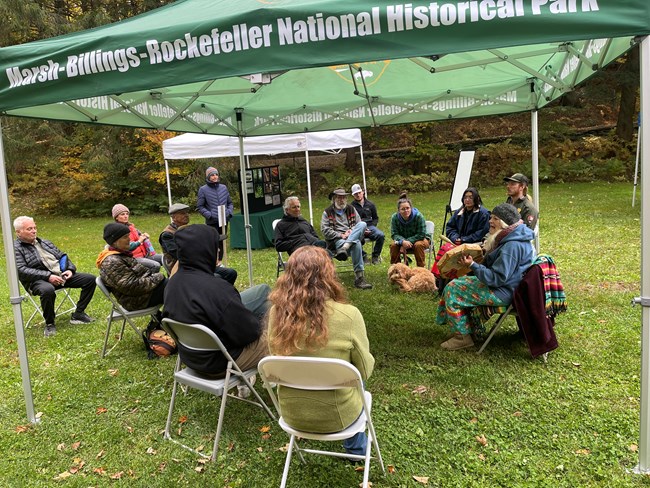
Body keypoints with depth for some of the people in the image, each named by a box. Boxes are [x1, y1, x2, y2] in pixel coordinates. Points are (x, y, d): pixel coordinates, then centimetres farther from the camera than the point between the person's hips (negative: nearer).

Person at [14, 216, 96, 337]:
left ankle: (78, 314, 2)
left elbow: (62, 256, 21)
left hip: (62, 274, 7)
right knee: (48, 290, -41)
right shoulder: (15, 248, 1)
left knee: (90, 279, -7)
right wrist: (48, 276, -22)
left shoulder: (44, 242, 22)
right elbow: (21, 270, -13)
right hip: (38, 280, -7)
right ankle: (49, 323, -16)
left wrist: (70, 269, -1)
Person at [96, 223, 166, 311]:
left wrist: (154, 276, -1)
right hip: (137, 300, -10)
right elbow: (132, 286, -26)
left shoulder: (120, 254, 9)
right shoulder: (112, 262, -23)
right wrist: (157, 278, -19)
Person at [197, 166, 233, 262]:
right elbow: (200, 206, -3)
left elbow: (230, 203, 15)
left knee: (221, 242, 14)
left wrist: (229, 212, -2)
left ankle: (220, 261, 27)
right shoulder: (203, 190, -4)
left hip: (224, 221, 4)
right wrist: (209, 215, -15)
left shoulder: (224, 187, 7)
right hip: (212, 222, -4)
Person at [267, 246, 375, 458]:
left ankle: (354, 445, 49)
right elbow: (365, 370, -10)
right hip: (335, 416, -3)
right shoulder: (348, 315, -25)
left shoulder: (277, 313, -14)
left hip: (291, 414, 3)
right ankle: (356, 447, 47)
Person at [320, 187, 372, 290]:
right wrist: (341, 235, -13)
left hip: (353, 237, 4)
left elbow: (360, 225, 13)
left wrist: (351, 231, -8)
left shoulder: (351, 209, 20)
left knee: (363, 224, -27)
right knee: (356, 243, -36)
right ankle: (359, 277, -40)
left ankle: (344, 248, -43)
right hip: (336, 240, -4)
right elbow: (325, 231, -3)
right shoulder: (327, 212, 9)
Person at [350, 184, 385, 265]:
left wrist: (371, 227, 2)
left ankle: (375, 256, -8)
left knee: (381, 235, -27)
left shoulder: (370, 204, 16)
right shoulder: (352, 206, 6)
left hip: (370, 226, 3)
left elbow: (375, 218, 22)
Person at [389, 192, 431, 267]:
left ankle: (421, 268, -20)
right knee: (393, 245, -24)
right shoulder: (395, 217, -17)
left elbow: (421, 234, -22)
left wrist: (408, 241, -30)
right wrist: (403, 241, -36)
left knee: (418, 245, -35)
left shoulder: (418, 216, -26)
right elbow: (394, 234, -16)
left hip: (420, 239, -3)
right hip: (403, 239, 3)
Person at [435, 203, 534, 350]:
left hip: (503, 292, -11)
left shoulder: (512, 246, -26)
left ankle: (462, 336, 1)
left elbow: (498, 278, -27)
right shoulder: (509, 239, 8)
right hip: (502, 284, 11)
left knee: (453, 290, -10)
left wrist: (473, 265, -27)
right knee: (458, 282, 13)